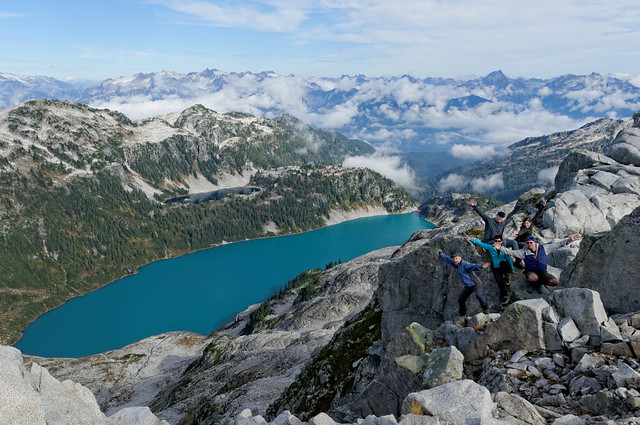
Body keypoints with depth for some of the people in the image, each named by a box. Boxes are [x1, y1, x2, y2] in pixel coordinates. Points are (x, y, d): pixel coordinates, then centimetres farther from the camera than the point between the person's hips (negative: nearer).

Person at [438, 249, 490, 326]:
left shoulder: (464, 264, -15)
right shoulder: (456, 265, 9)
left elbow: (473, 266, -33)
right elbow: (447, 259, 23)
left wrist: (481, 266, -51)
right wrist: (441, 253, 34)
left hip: (475, 283, -8)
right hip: (467, 286, 9)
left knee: (479, 295, -34)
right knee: (461, 299, 6)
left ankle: (486, 310, -17)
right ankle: (463, 318, 18)